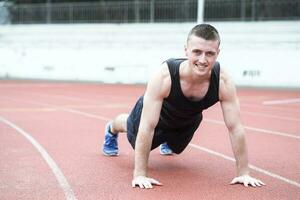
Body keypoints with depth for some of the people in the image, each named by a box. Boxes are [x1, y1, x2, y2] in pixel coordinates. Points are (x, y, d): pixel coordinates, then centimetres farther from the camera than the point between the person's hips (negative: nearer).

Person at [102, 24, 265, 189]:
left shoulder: (223, 82, -38)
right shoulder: (164, 77, -45)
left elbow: (235, 128, -30)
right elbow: (147, 127, -43)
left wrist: (243, 173, -29)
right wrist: (139, 174, -42)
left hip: (188, 121, 3)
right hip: (156, 113, -3)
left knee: (174, 147, 32)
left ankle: (167, 141, 68)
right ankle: (112, 130, 63)